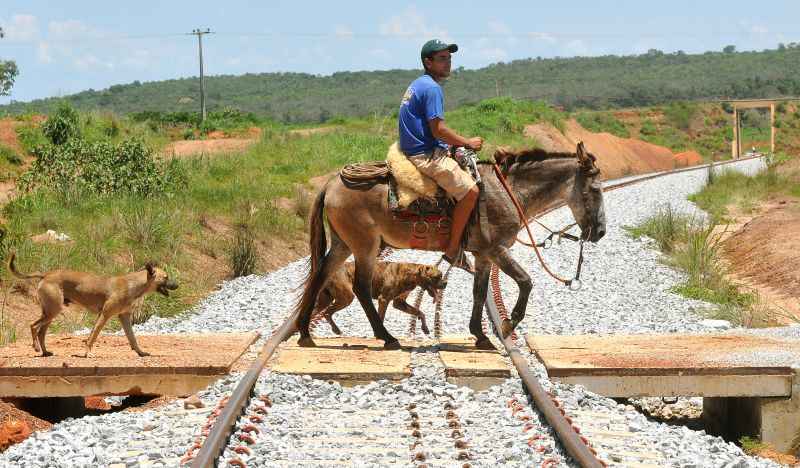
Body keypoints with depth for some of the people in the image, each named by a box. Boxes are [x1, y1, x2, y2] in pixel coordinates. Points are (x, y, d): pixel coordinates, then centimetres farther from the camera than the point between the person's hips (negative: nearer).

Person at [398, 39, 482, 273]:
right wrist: (467, 142, -8)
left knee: (465, 172, 22)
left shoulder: (417, 85, 18)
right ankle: (453, 249, -12)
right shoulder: (432, 88, -14)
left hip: (415, 152, 11)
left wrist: (457, 144, 19)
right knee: (469, 190, -17)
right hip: (427, 155, -11)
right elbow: (438, 129, -20)